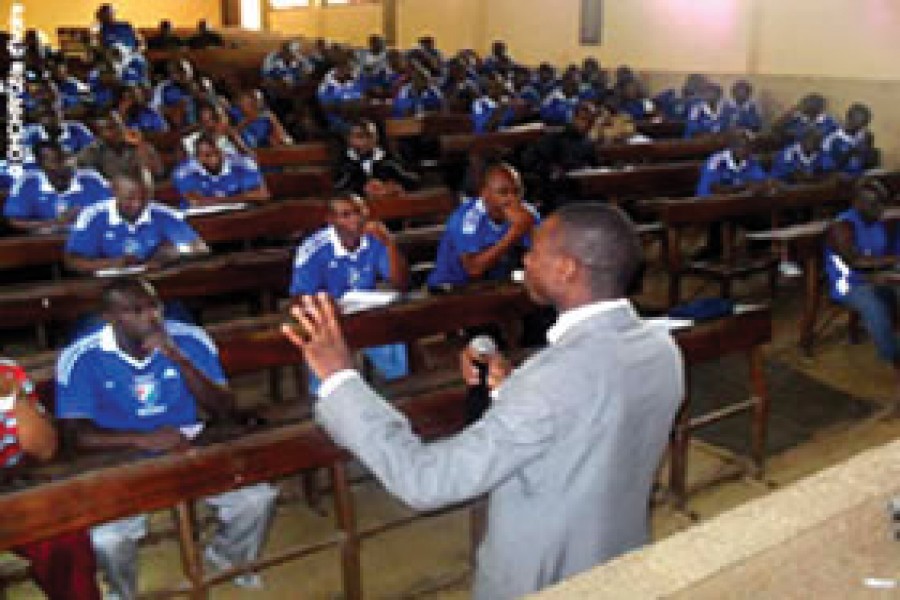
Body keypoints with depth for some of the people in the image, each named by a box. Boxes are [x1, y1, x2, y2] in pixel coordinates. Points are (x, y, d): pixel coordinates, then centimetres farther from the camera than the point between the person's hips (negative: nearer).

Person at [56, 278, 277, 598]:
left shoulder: (190, 339, -8)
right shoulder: (81, 359, -12)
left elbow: (225, 411, -11)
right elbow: (79, 435, -15)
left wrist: (178, 358, -25)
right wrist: (144, 440, -31)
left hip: (189, 449, 2)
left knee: (258, 497, -17)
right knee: (106, 539, -28)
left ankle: (227, 555, 20)